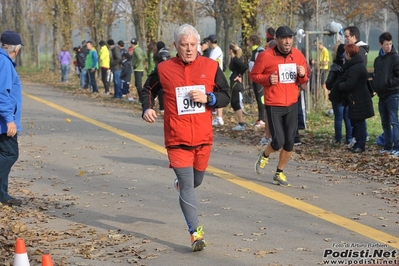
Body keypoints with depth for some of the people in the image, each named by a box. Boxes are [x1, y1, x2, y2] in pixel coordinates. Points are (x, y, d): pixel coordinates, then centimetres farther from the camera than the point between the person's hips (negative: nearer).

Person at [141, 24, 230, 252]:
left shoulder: (211, 66, 0)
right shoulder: (164, 69, -2)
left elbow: (226, 96, 5)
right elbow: (148, 90, 14)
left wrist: (208, 98, -14)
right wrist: (147, 108, -5)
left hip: (203, 138, 3)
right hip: (177, 139, -2)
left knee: (196, 180, 21)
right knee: (187, 186, -9)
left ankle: (181, 183, 57)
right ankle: (196, 232, -4)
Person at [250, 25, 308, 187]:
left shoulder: (298, 56, 5)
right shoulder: (266, 56, -9)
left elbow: (303, 81, 14)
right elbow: (253, 75, 0)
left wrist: (302, 75, -9)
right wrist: (267, 79, -18)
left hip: (292, 105, 4)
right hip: (273, 106, -4)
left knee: (289, 143, 4)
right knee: (278, 141, -10)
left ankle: (279, 173, 22)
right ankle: (264, 156, 25)